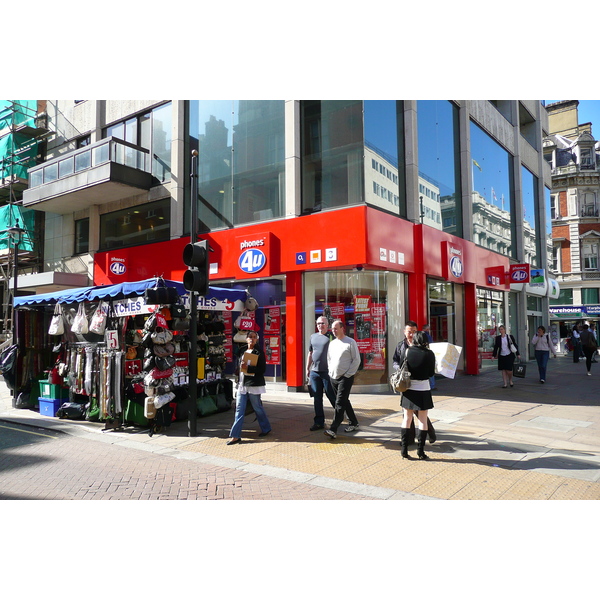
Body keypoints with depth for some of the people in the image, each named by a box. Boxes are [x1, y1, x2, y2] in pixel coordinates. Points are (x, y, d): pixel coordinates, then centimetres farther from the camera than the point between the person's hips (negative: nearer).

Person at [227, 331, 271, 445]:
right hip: (242, 384, 5)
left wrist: (248, 368, -20)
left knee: (257, 408, 6)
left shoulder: (259, 352, -6)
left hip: (254, 384, -5)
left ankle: (266, 428, 28)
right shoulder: (242, 350, 10)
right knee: (239, 409, 1)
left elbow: (262, 369, -11)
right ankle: (236, 436, 3)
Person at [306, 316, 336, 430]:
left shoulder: (331, 336, -4)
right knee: (317, 398, 9)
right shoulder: (313, 336, 14)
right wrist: (307, 368, 17)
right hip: (314, 372, 6)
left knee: (331, 396, 1)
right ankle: (319, 422, 16)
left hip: (327, 372, -5)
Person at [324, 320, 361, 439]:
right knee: (344, 402, 14)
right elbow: (329, 359, 21)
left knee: (340, 403, -11)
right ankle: (354, 423, 28)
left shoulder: (350, 342, -7)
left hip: (345, 378, -7)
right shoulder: (332, 343, 12)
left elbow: (357, 360, -8)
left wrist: (348, 374, -12)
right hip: (333, 378, 7)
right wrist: (331, 372, 9)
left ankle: (333, 429, -14)